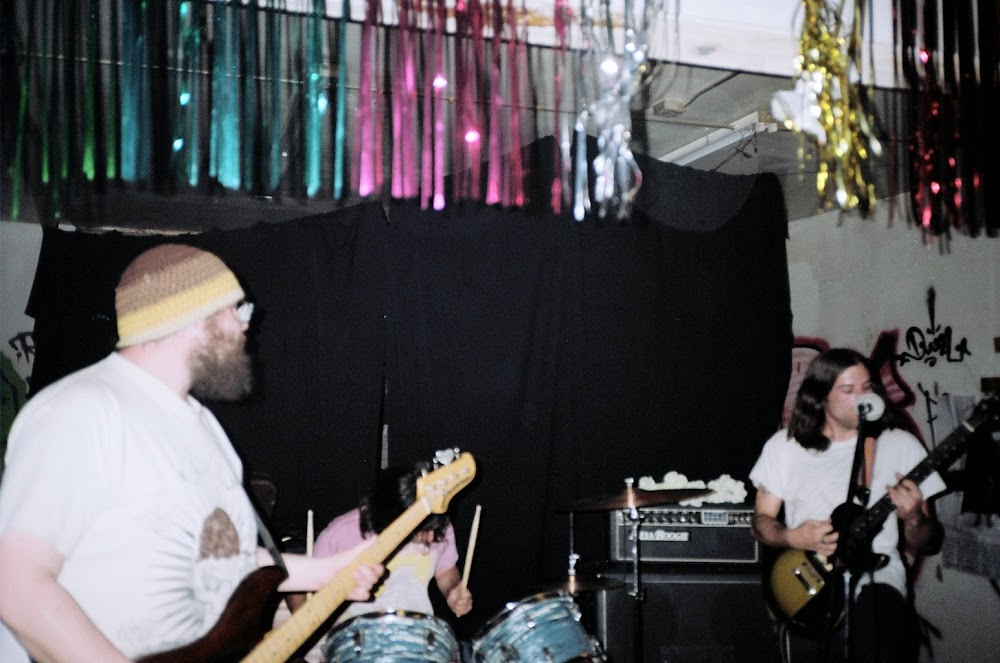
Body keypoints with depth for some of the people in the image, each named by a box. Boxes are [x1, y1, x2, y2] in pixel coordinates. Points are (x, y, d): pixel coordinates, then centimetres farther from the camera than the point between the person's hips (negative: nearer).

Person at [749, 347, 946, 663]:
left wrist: (914, 519, -14)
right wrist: (794, 537, -8)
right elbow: (761, 521, 13)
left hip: (876, 578, -2)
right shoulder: (784, 445, 8)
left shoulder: (900, 445, 5)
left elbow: (928, 543, 9)